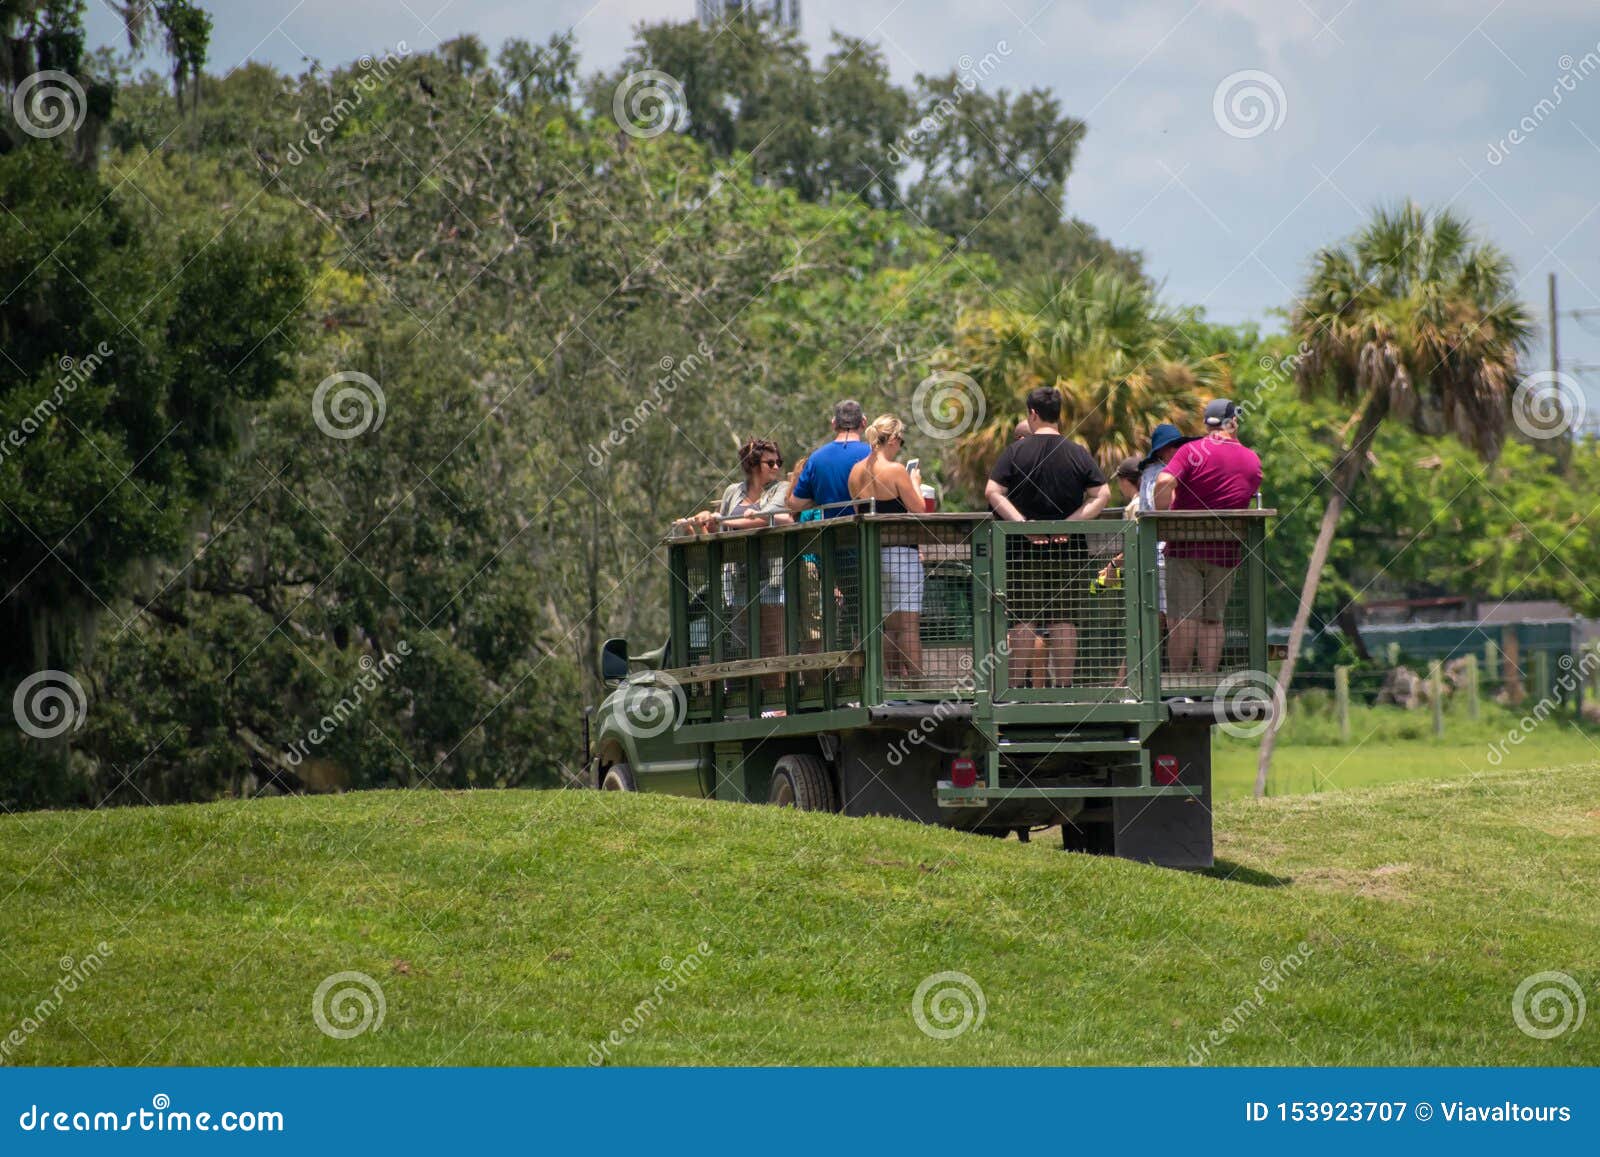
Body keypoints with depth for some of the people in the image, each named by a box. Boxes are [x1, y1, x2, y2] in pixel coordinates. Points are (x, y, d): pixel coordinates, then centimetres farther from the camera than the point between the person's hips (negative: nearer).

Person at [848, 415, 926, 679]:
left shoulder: (857, 472, 8)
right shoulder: (895, 471, -12)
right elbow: (918, 510, -10)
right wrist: (915, 483, 7)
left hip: (870, 554, 7)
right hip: (900, 553, -7)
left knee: (887, 625, 12)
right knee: (909, 624, -5)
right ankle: (914, 678, -9)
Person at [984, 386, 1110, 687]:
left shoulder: (1016, 451, -2)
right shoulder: (1078, 454, 2)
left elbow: (992, 493, -11)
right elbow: (1102, 495, -3)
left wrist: (1023, 523, -13)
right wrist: (1070, 523, -8)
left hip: (1025, 547, -1)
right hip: (1068, 548, 1)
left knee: (1023, 618, 3)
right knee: (1063, 618, 5)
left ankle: (1019, 682, 1)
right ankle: (1065, 683, 3)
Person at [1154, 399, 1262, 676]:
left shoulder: (1192, 451, -7)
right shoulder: (1252, 461, 6)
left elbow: (1164, 482, -21)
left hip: (1185, 547, -3)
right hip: (1226, 551, 3)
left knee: (1184, 618, -4)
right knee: (1213, 619, 10)